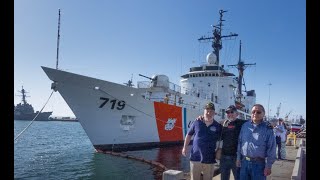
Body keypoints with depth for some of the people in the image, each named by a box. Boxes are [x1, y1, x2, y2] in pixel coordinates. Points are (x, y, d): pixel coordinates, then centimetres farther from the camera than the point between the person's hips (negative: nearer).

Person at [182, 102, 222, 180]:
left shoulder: (218, 126, -2)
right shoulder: (197, 123, -1)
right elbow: (189, 135, 9)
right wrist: (185, 147, 9)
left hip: (209, 159, 0)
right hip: (195, 157, 0)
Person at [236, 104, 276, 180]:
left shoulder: (267, 129, -7)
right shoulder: (245, 126, 3)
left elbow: (271, 149, -6)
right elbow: (240, 142, 9)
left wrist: (268, 166, -7)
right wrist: (238, 158, 9)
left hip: (259, 164, -3)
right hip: (244, 162, 3)